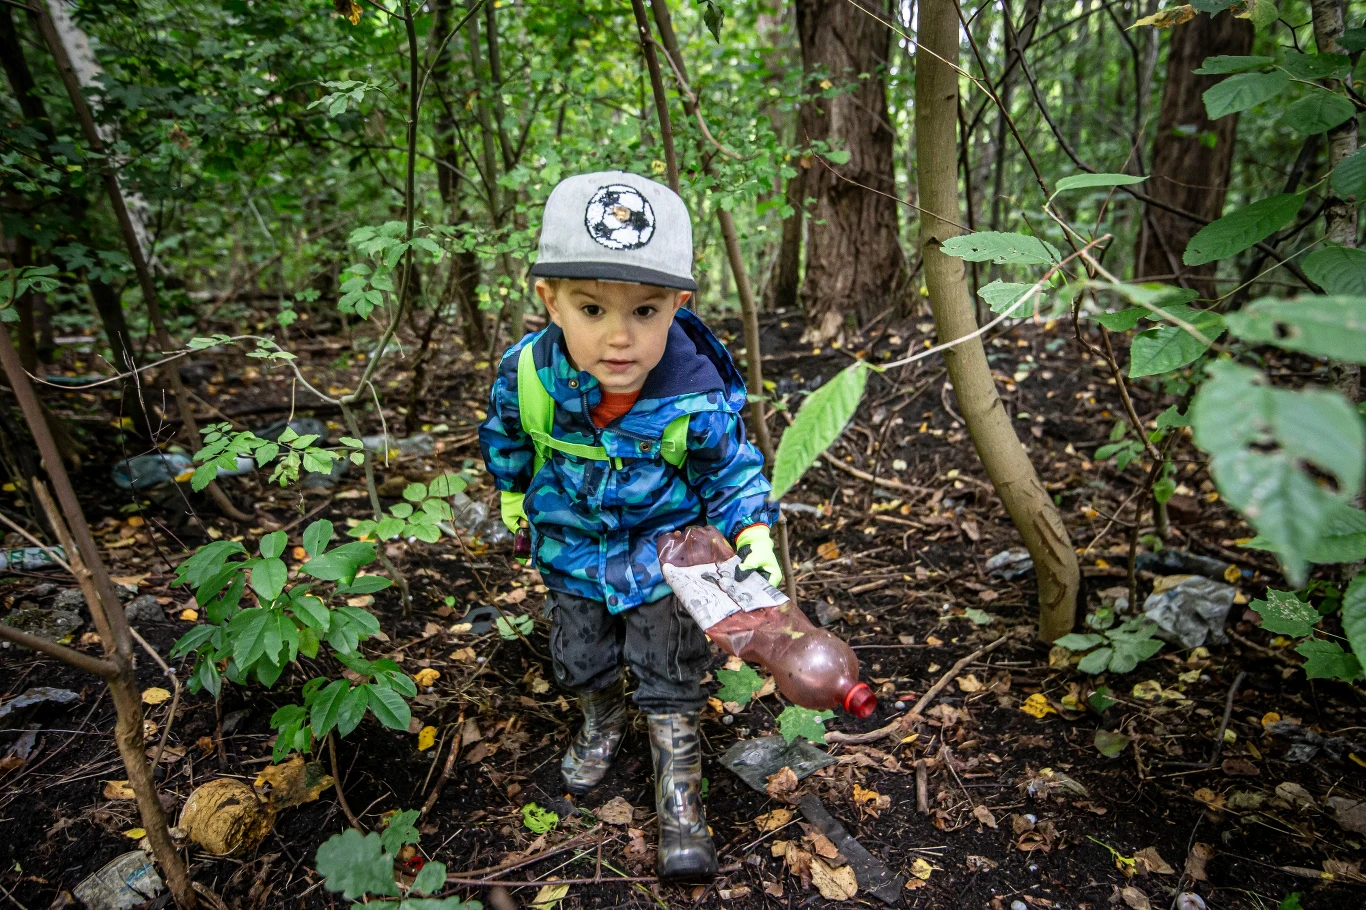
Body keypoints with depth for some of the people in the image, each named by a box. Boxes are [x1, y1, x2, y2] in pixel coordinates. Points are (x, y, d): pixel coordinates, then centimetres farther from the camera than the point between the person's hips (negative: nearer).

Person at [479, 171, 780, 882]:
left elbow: (733, 470, -12)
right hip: (571, 543, 3)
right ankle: (601, 723, 55)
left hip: (664, 545, -2)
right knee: (580, 658, 21)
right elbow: (506, 434, 0)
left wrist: (753, 536, -28)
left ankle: (679, 794, 30)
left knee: (669, 678, 6)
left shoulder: (698, 396, -32)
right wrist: (512, 491, 16)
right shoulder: (526, 372, -25)